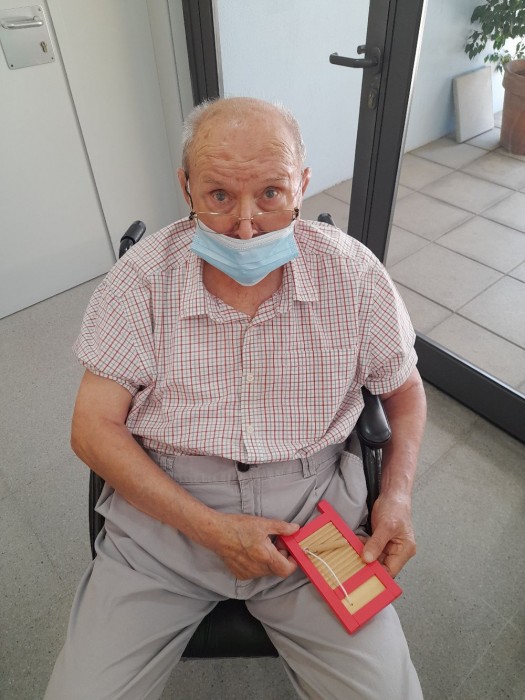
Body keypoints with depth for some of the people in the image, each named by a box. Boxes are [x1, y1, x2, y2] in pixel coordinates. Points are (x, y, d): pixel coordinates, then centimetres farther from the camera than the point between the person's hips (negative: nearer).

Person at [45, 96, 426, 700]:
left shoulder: (351, 271, -5)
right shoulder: (143, 275, -9)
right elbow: (93, 428, -9)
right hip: (165, 508, 0)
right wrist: (211, 529, -16)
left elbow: (404, 389, 8)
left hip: (312, 512, 1)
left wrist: (397, 497, -7)